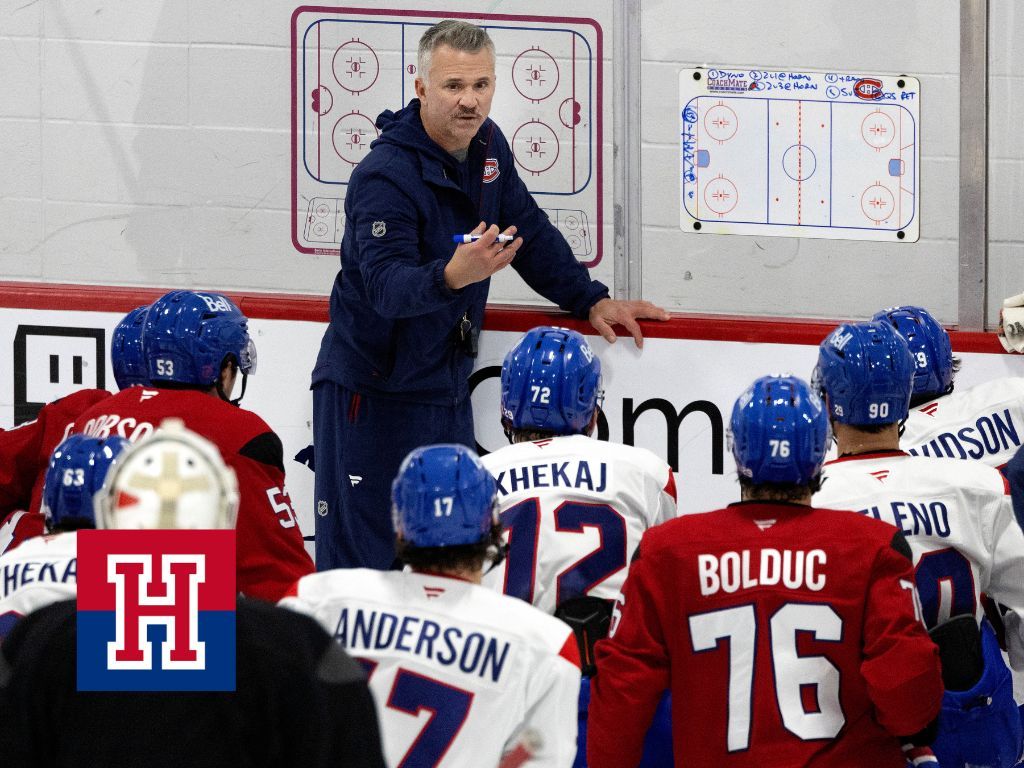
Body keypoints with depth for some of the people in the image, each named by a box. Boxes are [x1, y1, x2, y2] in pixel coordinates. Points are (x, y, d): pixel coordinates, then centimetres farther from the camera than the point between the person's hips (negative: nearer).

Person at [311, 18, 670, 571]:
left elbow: (531, 235, 16)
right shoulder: (385, 174, -22)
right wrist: (452, 275, -51)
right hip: (372, 386, -8)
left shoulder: (487, 147, 3)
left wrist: (592, 300, 11)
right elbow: (387, 285, -33)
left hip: (446, 383, 8)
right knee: (360, 557, -7)